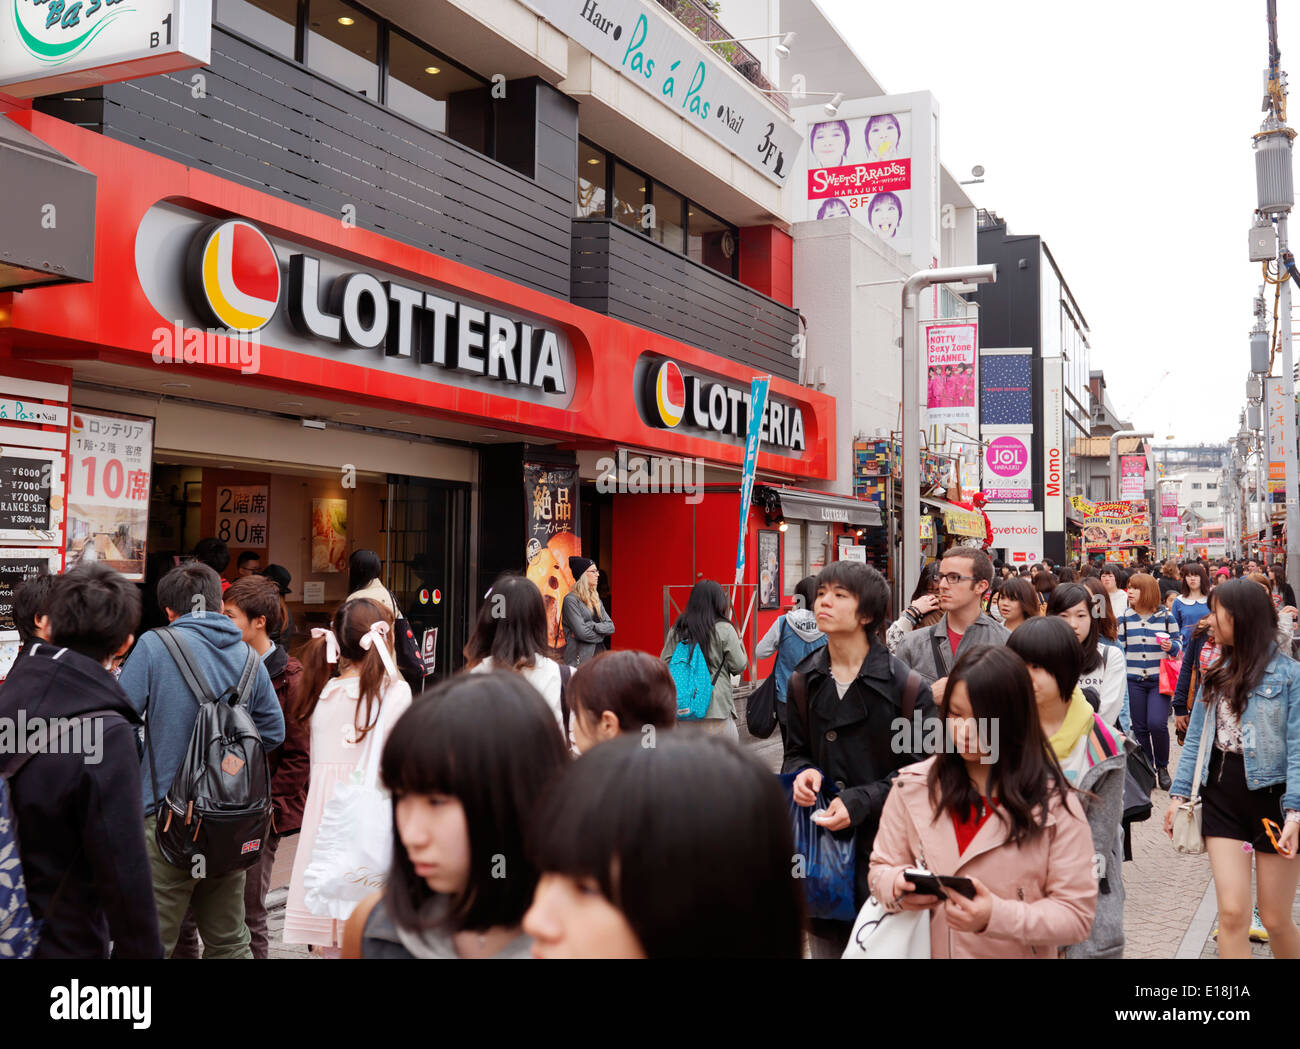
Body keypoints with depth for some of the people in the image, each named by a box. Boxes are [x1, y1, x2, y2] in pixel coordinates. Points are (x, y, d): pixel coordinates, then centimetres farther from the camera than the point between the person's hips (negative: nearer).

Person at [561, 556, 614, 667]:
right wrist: (602, 633, -2)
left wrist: (592, 625, -10)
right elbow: (582, 633, -17)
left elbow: (610, 626, 7)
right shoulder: (571, 599, -9)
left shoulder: (596, 599, 15)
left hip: (598, 655, 7)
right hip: (580, 658, -7)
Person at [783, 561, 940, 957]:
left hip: (882, 841, -4)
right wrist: (803, 773, -8)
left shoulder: (904, 684, -8)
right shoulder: (804, 681, 6)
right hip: (819, 840, 4)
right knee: (825, 942, 13)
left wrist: (861, 801, -18)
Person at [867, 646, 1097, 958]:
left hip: (1015, 952, -2)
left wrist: (996, 916, -27)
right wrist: (897, 887, -19)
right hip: (925, 949, 2)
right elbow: (882, 868, 3)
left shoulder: (1054, 803, -13)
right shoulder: (912, 787, -6)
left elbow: (1076, 914, -13)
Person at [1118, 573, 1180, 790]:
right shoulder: (1125, 618, 3)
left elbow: (1178, 641, 9)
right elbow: (1120, 648, 11)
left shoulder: (1165, 616, -1)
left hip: (1159, 680, -2)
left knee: (1157, 724, -14)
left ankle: (1162, 767, 9)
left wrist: (1172, 646, -13)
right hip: (1133, 681, 2)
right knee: (1139, 727, 6)